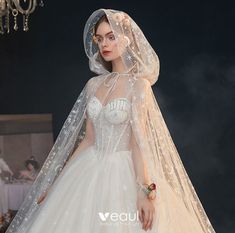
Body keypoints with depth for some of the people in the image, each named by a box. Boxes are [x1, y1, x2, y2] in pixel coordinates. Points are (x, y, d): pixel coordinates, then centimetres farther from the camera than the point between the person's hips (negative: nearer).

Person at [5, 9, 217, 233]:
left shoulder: (138, 84, -6)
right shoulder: (94, 84, 9)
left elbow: (139, 140, -14)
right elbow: (88, 139, 11)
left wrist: (144, 190, -24)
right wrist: (58, 181, 10)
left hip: (125, 174, -5)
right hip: (90, 172, 5)